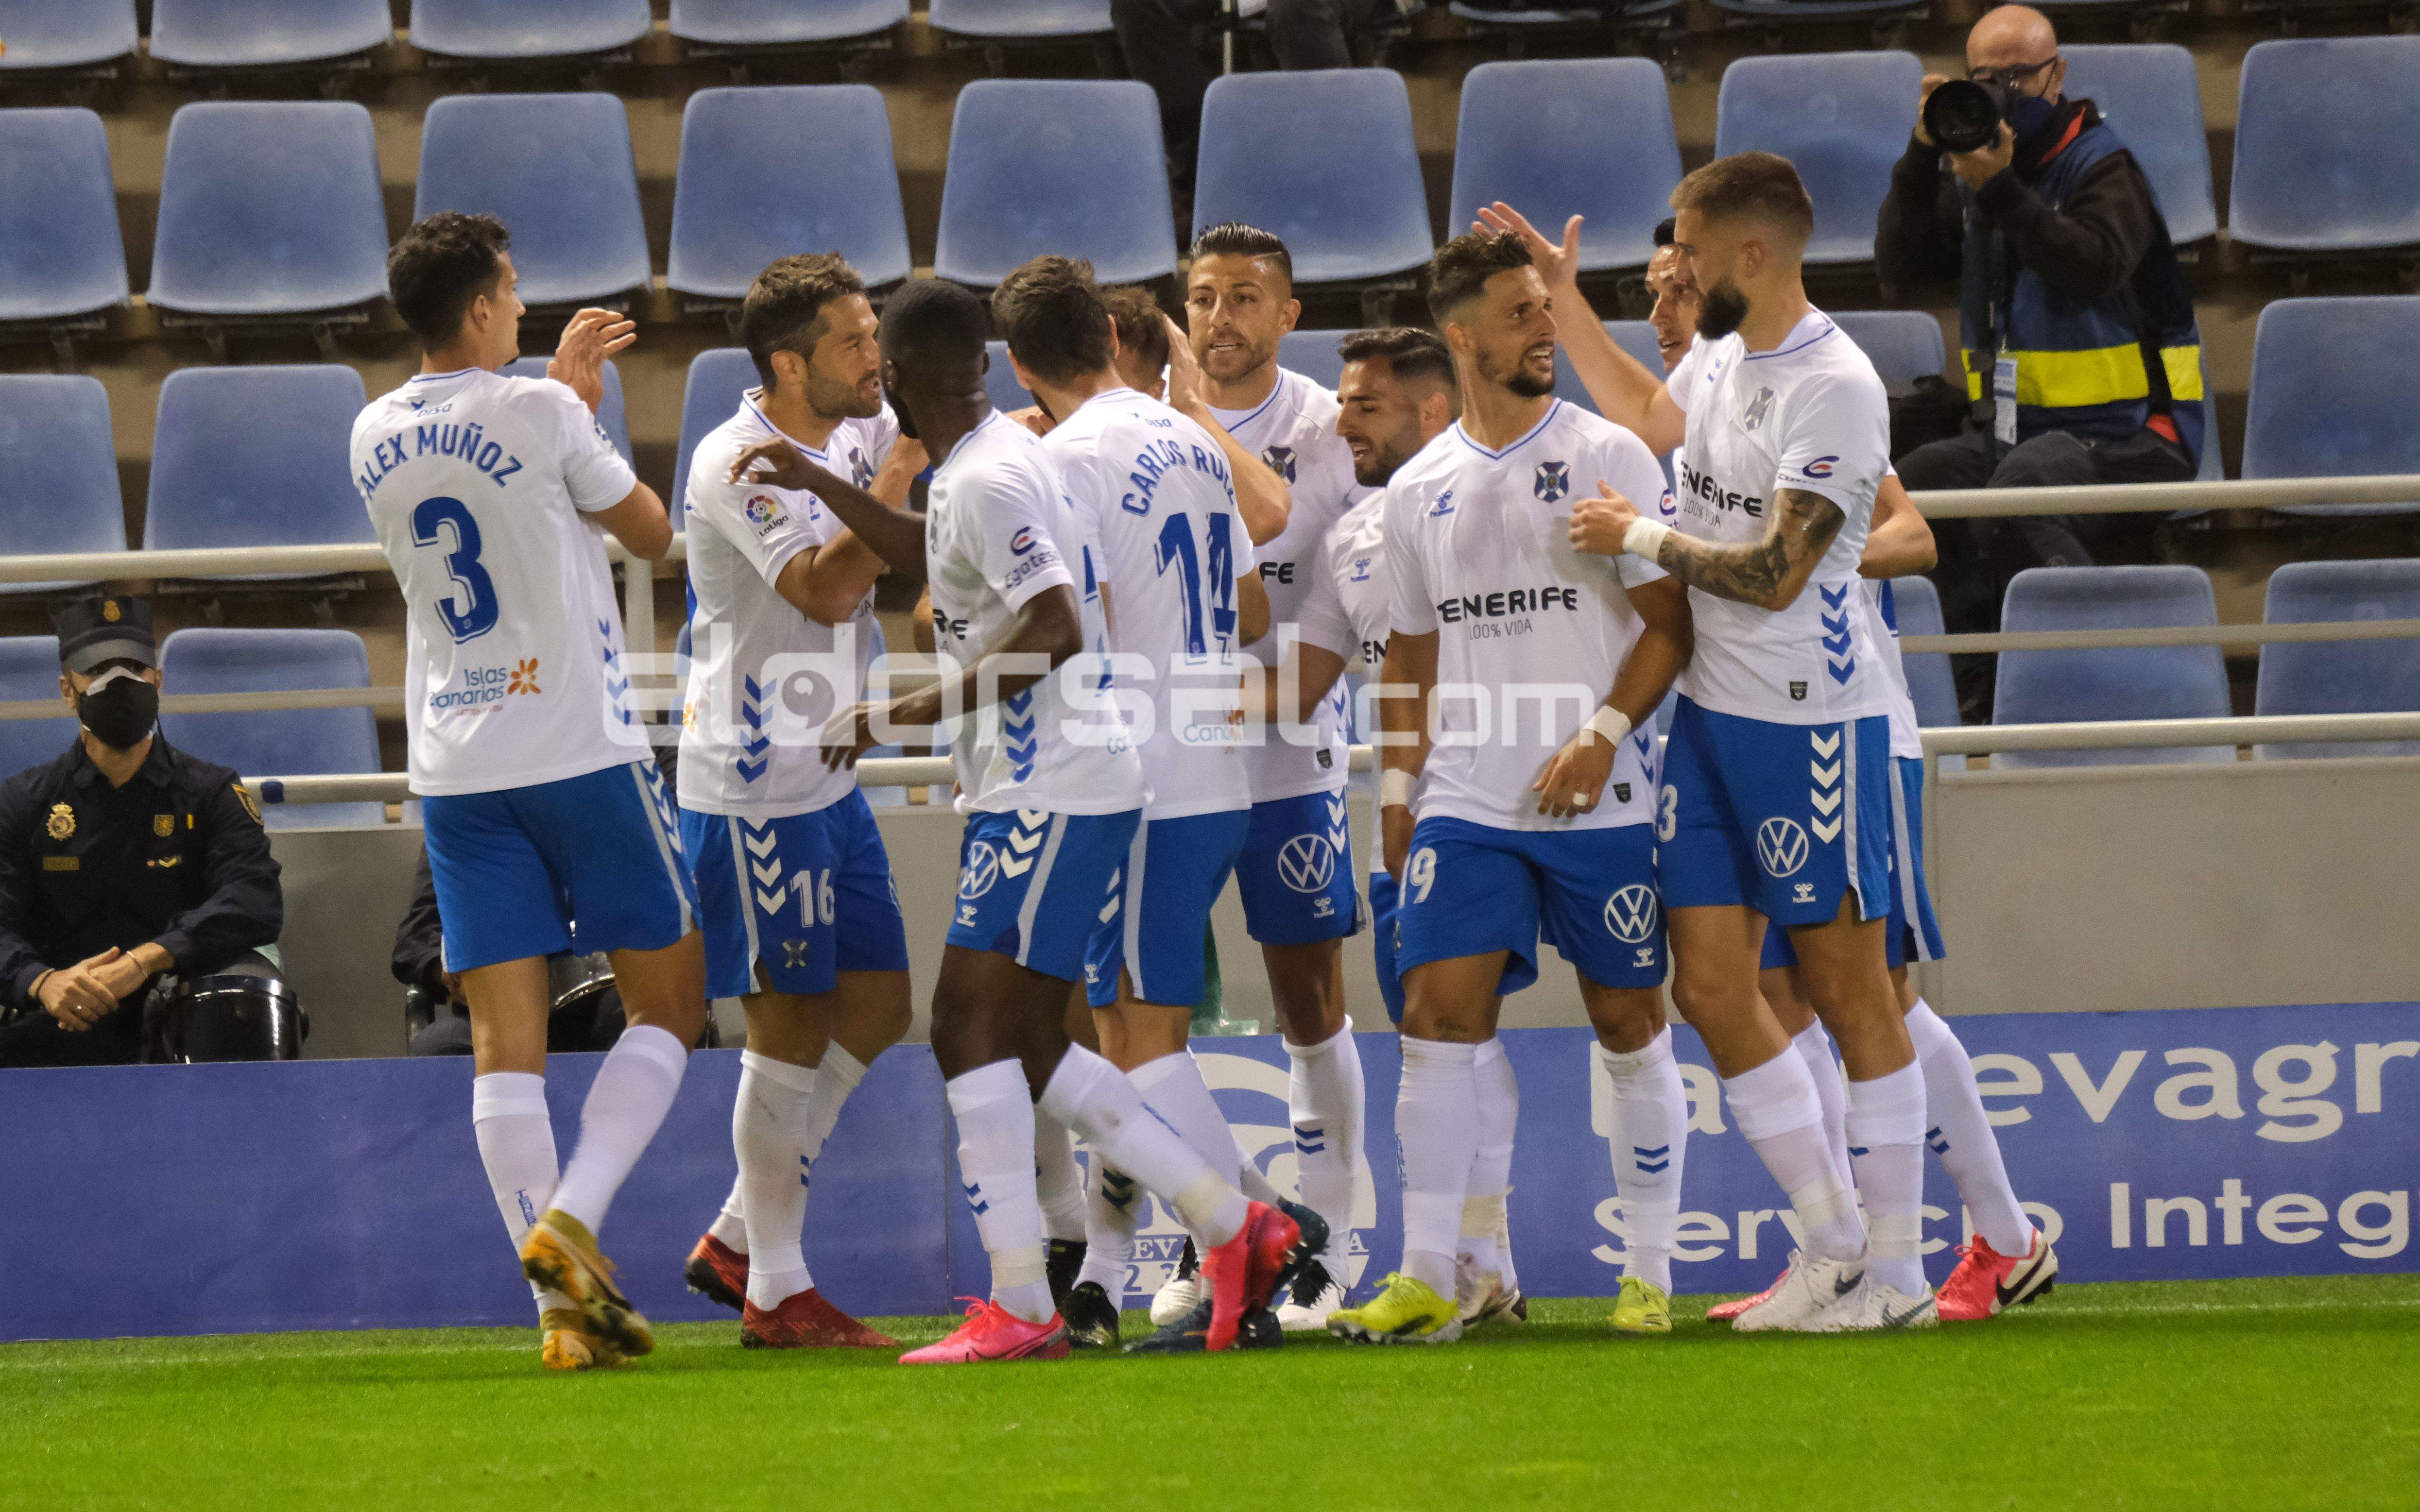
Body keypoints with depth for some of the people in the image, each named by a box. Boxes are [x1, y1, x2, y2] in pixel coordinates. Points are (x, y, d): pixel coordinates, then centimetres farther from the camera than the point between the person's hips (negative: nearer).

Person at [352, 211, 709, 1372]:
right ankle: (570, 1218, -11)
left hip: (455, 768, 5)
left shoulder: (377, 437, 7)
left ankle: (565, 1301, -5)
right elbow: (651, 534, 4)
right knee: (667, 1002, 8)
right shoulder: (541, 415, -10)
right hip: (580, 745, -5)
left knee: (505, 1039, 1)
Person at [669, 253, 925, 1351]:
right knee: (791, 1026, -4)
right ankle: (775, 1293, 5)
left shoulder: (857, 435, 8)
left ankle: (738, 1238, 20)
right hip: (752, 787, -9)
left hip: (829, 777, 9)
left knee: (877, 1005, 10)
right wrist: (895, 476, -24)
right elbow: (827, 590, -26)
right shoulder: (736, 464, -17)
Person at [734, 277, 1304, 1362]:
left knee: (971, 1027, -12)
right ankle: (1232, 1223, 13)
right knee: (1031, 1050, 12)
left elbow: (1054, 631, -25)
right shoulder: (992, 462, 16)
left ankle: (1018, 1306, -15)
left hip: (1049, 793, -10)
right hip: (1040, 789, 10)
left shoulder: (987, 479, -16)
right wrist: (819, 483, 34)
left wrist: (904, 713, -20)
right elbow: (934, 559, 38)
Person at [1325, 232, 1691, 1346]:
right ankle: (1429, 1277, -9)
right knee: (1440, 1011, -9)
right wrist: (1397, 789, 10)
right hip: (1465, 801, 3)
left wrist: (1603, 733, -15)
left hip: (1600, 797, -3)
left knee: (1629, 1019, 3)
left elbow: (1669, 622, -3)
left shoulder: (1607, 457, -1)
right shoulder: (1420, 490, 11)